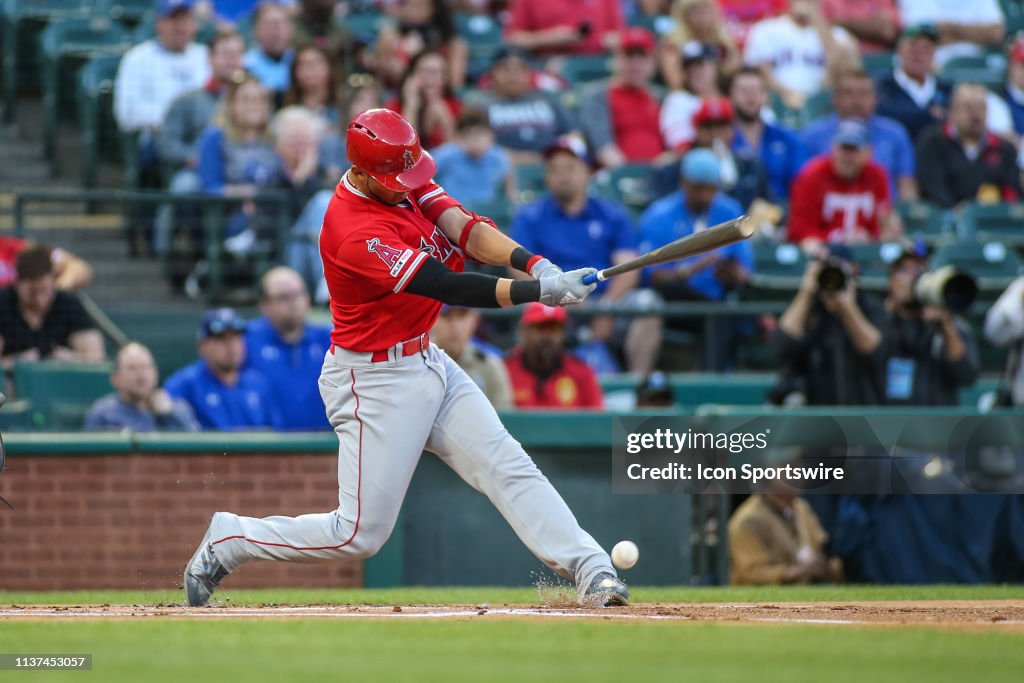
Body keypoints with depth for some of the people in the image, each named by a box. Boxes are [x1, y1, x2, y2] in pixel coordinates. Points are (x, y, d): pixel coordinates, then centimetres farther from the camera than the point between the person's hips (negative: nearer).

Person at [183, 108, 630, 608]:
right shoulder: (356, 233, -28)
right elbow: (447, 287, -32)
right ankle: (227, 541, 13)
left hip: (425, 359, 9)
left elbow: (465, 230, -10)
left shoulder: (404, 182, -1)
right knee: (361, 534, -3)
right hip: (376, 381, -9)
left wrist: (534, 264, -28)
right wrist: (540, 292, -36)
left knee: (508, 468, -2)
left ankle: (591, 571, -6)